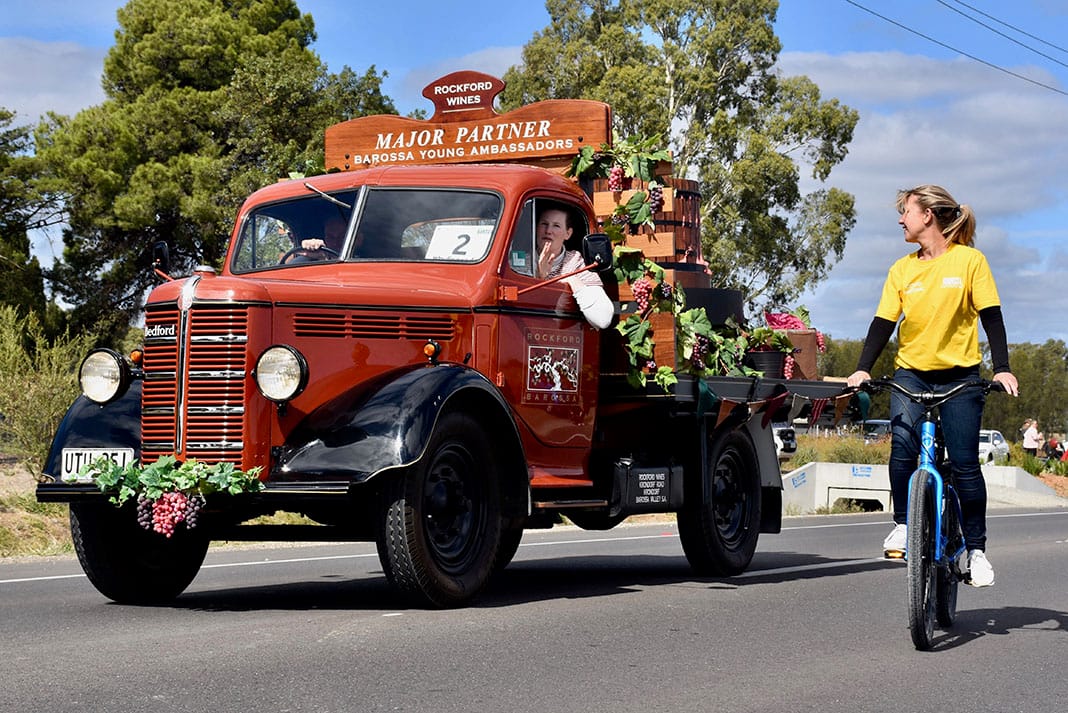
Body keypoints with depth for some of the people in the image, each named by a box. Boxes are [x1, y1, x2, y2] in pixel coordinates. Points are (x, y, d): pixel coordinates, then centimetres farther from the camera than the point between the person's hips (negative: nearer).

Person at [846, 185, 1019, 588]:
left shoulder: (969, 260, -2)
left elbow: (991, 316, -4)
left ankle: (976, 549, 8)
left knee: (965, 464, -5)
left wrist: (1002, 368, -14)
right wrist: (863, 369, -10)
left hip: (960, 374, -2)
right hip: (911, 373, 2)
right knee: (903, 442, -23)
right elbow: (883, 323, 3)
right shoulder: (902, 269, 6)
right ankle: (903, 524, -6)